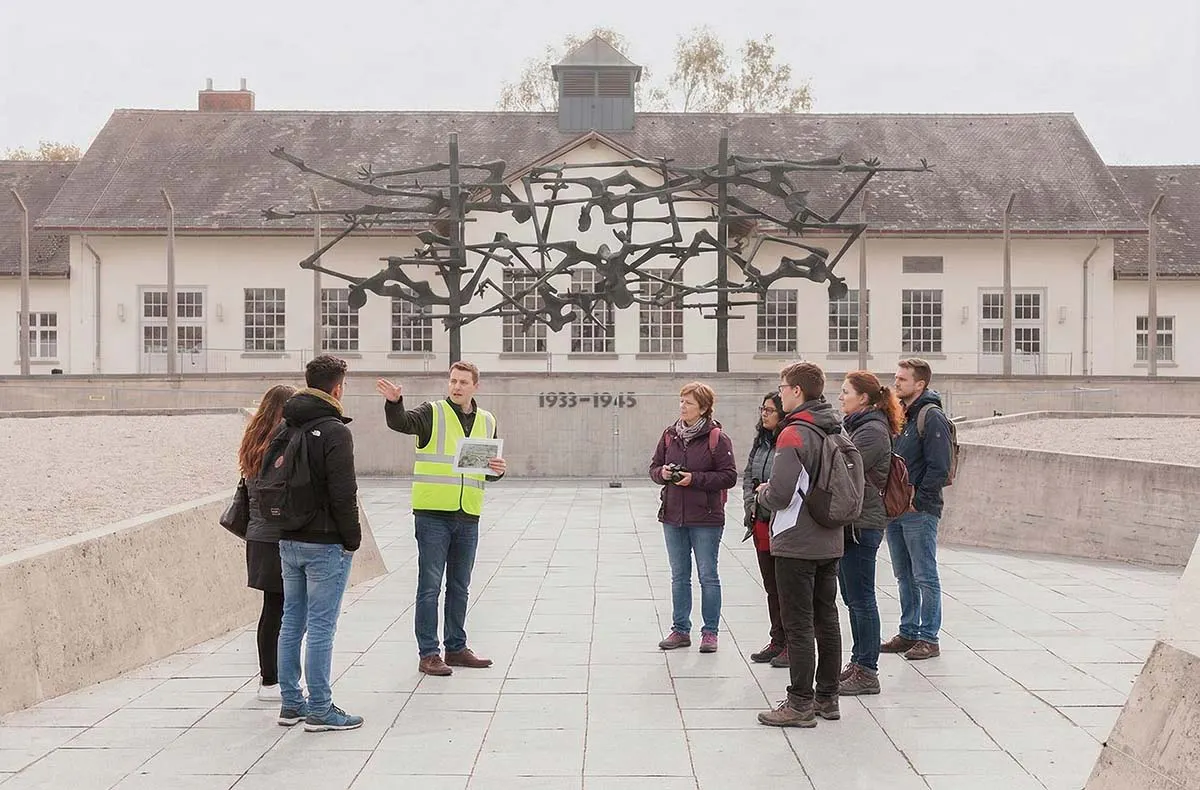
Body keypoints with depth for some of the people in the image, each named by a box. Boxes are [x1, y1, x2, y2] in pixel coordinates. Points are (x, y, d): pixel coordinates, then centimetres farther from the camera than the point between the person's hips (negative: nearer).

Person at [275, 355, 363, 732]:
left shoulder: (285, 429, 10)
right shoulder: (334, 431, -14)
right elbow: (343, 493, -18)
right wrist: (352, 538, -7)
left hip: (288, 542, 8)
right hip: (325, 544, -8)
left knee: (291, 622, 14)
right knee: (321, 626, -3)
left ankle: (291, 702, 20)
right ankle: (319, 710, 1)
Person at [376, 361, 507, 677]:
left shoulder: (487, 422, 12)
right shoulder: (432, 413, -3)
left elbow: (489, 471, 19)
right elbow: (400, 422, -22)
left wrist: (498, 470, -4)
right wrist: (394, 401, -42)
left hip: (468, 516, 5)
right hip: (433, 513, -5)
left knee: (460, 587, 14)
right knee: (430, 586, -2)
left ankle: (456, 648, 25)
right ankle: (428, 653, 4)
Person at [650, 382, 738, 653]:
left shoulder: (717, 437, -9)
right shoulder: (670, 434, 5)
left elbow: (729, 476, -11)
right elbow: (654, 468, 13)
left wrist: (694, 479, -18)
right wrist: (663, 473, -10)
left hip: (706, 519, -5)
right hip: (673, 517, 5)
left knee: (708, 576, 4)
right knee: (679, 576, 13)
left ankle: (710, 632, 14)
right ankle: (680, 630, 22)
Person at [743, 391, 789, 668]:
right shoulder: (760, 442, 12)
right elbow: (747, 475, 21)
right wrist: (750, 502, 8)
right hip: (762, 523, 8)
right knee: (771, 587, 15)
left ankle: (792, 644, 10)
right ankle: (777, 641, 25)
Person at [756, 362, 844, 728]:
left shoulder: (794, 434, -18)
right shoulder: (837, 433, 8)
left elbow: (781, 494, -24)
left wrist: (764, 493, 0)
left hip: (797, 545, -8)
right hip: (830, 543, 8)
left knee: (798, 625, -2)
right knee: (827, 620, 13)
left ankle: (801, 704, 2)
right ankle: (827, 697, 21)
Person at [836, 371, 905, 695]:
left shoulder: (872, 431, -14)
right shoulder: (856, 427, 17)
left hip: (862, 525, -10)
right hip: (850, 523, 10)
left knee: (861, 599, -4)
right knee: (853, 598, 15)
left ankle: (866, 672, 2)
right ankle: (859, 663, 24)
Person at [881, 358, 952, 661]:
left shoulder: (932, 417, -11)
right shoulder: (898, 415, 14)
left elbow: (939, 468, -16)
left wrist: (917, 500, -15)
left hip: (919, 511, -8)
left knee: (925, 577, -1)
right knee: (904, 577, 14)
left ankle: (929, 638, 6)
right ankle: (909, 633, 23)